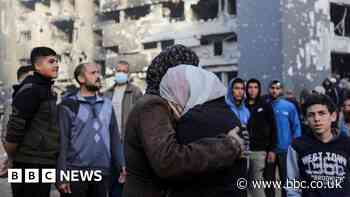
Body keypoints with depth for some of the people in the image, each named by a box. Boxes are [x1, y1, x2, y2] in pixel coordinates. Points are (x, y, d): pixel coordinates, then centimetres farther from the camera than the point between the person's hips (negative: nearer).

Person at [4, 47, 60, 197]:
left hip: (45, 162, 8)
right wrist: (11, 158, -8)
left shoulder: (47, 90, 13)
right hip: (30, 164, -8)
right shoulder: (31, 90, -15)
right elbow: (15, 127, -19)